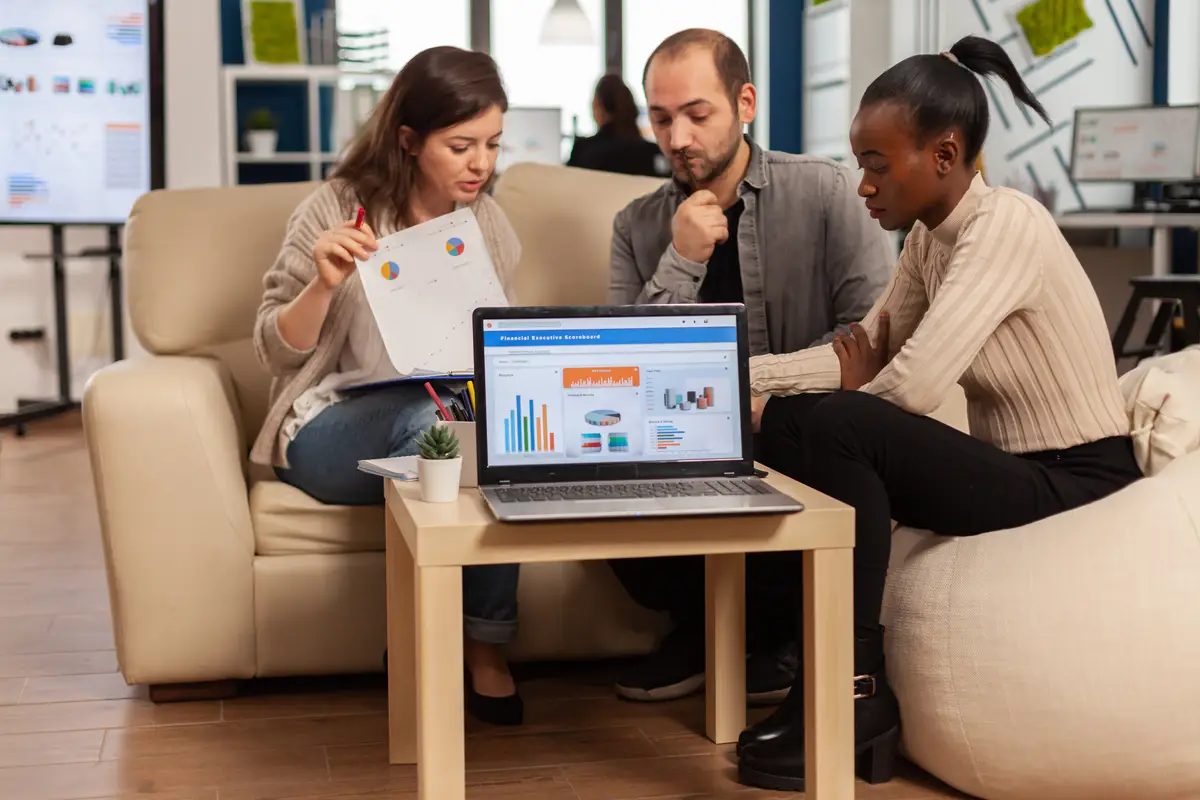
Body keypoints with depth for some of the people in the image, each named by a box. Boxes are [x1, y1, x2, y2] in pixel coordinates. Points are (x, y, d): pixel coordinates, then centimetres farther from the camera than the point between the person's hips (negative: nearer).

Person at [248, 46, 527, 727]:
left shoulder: (488, 222, 9)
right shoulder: (336, 211, -4)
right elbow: (275, 351, -3)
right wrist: (323, 284, -21)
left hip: (455, 413, 3)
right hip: (328, 431, -3)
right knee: (428, 418, -36)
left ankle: (486, 645, -19)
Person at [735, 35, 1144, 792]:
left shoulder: (1006, 225, -21)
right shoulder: (933, 235, 7)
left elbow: (913, 385, -27)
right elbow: (867, 353, 2)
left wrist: (853, 386, -6)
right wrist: (739, 375, -10)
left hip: (1077, 485, -9)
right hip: (1012, 468, 9)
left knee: (836, 426, -24)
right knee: (797, 418, 0)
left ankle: (854, 691, -12)